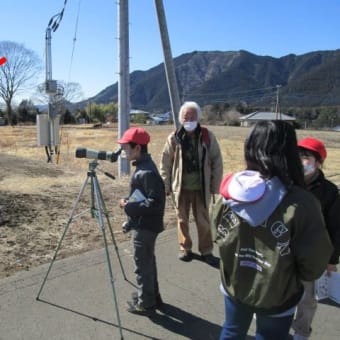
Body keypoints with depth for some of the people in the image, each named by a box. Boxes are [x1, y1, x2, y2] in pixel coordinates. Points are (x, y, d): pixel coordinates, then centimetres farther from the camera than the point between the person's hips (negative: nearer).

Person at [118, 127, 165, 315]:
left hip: (145, 226, -10)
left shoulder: (147, 172, -24)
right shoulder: (142, 166, 7)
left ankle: (146, 303, 19)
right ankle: (151, 296, 36)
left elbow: (155, 202, -27)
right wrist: (129, 203, 10)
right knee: (148, 262, 21)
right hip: (143, 223, 10)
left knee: (143, 264, 4)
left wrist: (129, 207, -22)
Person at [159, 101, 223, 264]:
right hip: (180, 188, 1)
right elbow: (165, 164, 0)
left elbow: (217, 162, -1)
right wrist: (166, 187, -2)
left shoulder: (207, 136, -5)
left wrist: (215, 186, -3)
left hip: (201, 188, 0)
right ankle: (185, 248, 31)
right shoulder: (174, 138, -5)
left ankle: (206, 251, 25)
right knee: (182, 220, 14)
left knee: (203, 221, 9)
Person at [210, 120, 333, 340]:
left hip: (234, 286, 3)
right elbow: (313, 265, -18)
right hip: (276, 296, -3)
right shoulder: (301, 203, -29)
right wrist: (290, 277, 3)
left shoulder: (231, 190, -17)